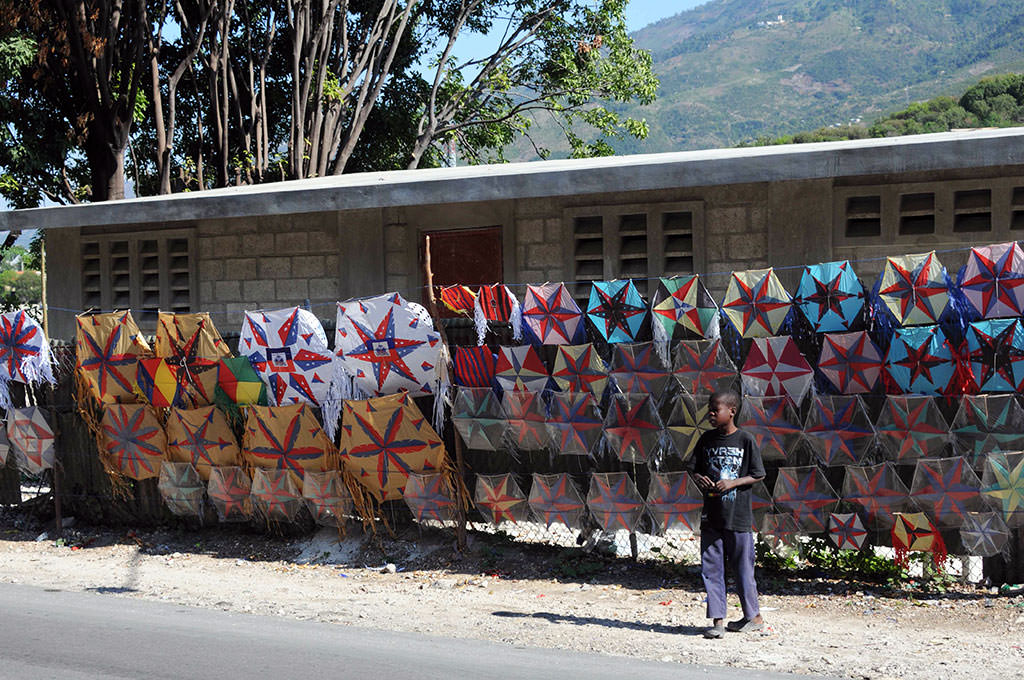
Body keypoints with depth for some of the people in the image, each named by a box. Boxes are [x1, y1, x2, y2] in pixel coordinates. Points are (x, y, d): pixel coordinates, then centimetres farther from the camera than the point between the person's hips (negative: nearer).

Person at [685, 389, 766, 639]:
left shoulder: (745, 439, -6)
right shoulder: (707, 439, 6)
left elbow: (757, 475, -3)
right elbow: (692, 468, 13)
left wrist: (733, 483, -16)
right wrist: (699, 479, -9)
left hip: (738, 515, -4)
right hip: (711, 515, 4)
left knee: (743, 567, 4)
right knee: (711, 569, 1)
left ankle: (754, 617, 20)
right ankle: (717, 620, 7)